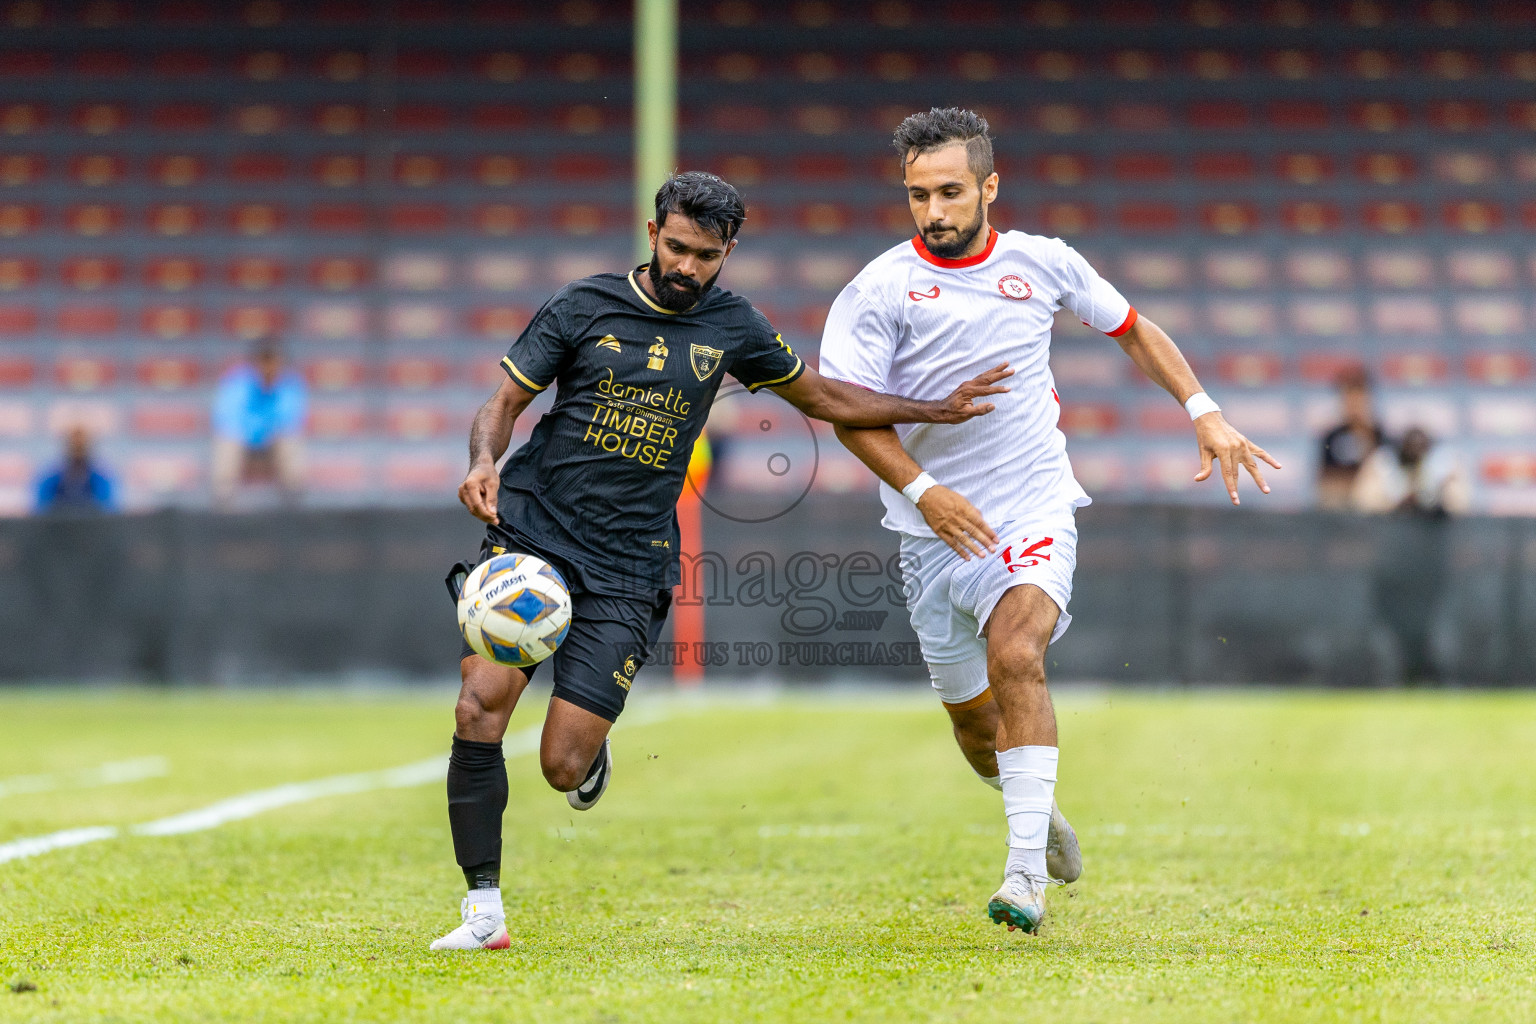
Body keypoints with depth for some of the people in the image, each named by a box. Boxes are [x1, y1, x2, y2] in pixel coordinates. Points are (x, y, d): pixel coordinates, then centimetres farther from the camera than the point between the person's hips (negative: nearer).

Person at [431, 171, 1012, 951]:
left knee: (563, 767, -10)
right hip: (530, 534, 0)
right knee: (479, 711, -19)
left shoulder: (731, 328, 8)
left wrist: (935, 410, 17)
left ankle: (593, 748, 29)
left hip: (628, 567, 1)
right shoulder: (584, 306, 1)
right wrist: (483, 464, -17)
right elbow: (505, 402, 4)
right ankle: (484, 910, -7)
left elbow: (822, 396, 22)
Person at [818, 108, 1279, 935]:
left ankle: (1026, 869, -29)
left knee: (1015, 655, -27)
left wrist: (1205, 413, 10)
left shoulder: (1043, 263, 3)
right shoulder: (881, 289, -5)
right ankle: (1036, 809, 43)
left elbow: (1130, 328, 18)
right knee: (972, 717, 9)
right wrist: (921, 489, -23)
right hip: (938, 529, 1)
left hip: (1035, 509, -1)